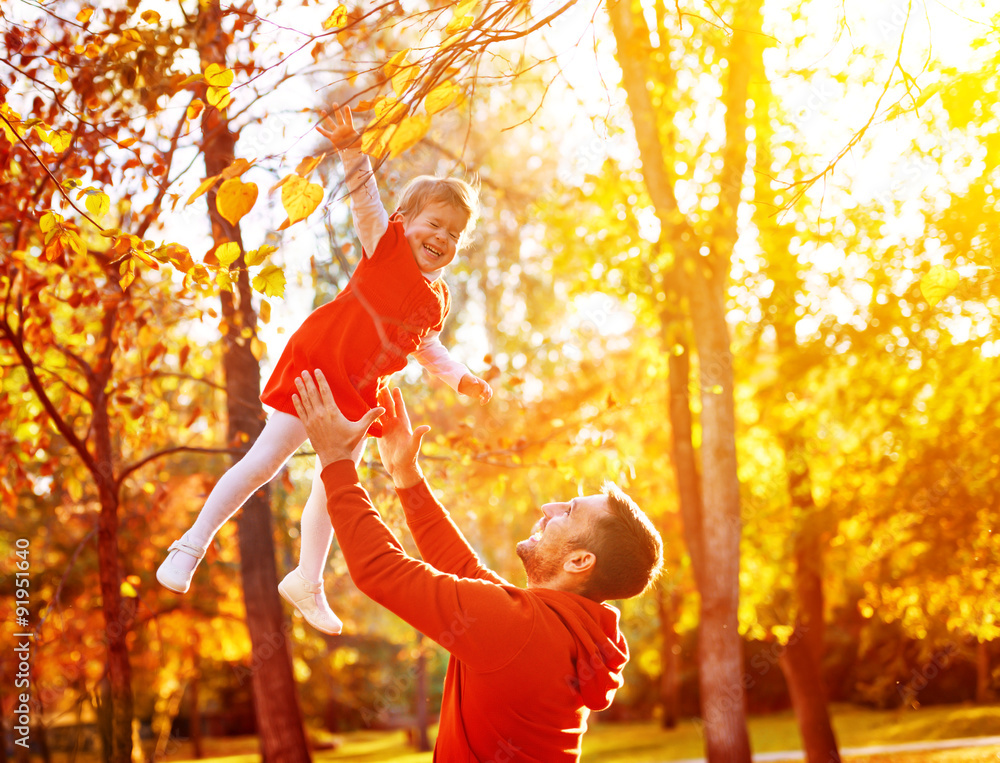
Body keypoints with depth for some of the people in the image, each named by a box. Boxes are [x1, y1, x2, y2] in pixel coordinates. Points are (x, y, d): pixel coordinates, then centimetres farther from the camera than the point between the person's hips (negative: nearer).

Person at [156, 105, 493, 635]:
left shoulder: (437, 299, 12)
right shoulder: (388, 243, -4)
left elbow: (427, 349, 25)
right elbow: (366, 198, -19)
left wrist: (462, 379, 11)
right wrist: (352, 151, -37)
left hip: (358, 392, 7)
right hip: (316, 364, -7)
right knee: (265, 461, -10)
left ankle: (307, 582, 28)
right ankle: (190, 549, 1)